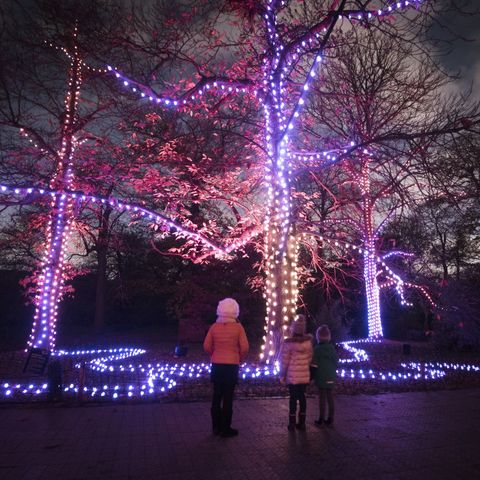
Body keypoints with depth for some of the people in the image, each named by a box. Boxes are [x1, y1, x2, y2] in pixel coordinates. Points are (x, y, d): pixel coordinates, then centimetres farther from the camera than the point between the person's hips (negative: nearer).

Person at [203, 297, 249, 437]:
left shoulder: (214, 327, -2)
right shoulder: (238, 327, -9)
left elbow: (207, 346, -1)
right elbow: (244, 347, -12)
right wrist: (240, 358, 5)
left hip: (216, 365, 3)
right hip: (231, 366, -3)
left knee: (216, 396, 14)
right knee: (228, 398, 5)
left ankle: (216, 427, 22)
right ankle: (225, 428, 11)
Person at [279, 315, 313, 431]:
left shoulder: (288, 343, -12)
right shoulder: (308, 341, 0)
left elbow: (284, 360, -9)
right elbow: (310, 358, 7)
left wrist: (282, 375, 0)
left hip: (292, 376, -3)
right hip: (305, 375, 4)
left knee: (293, 397, 4)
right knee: (302, 396, 11)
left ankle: (292, 423, 9)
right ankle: (302, 422, 17)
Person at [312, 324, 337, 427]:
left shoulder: (317, 349, -14)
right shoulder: (332, 348, 2)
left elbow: (314, 366, -11)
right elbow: (335, 363, 10)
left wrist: (311, 377, 0)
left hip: (321, 378, -5)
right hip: (331, 378, 5)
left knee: (322, 399, 2)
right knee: (330, 398, 11)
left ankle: (321, 420, 9)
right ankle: (330, 419, 18)